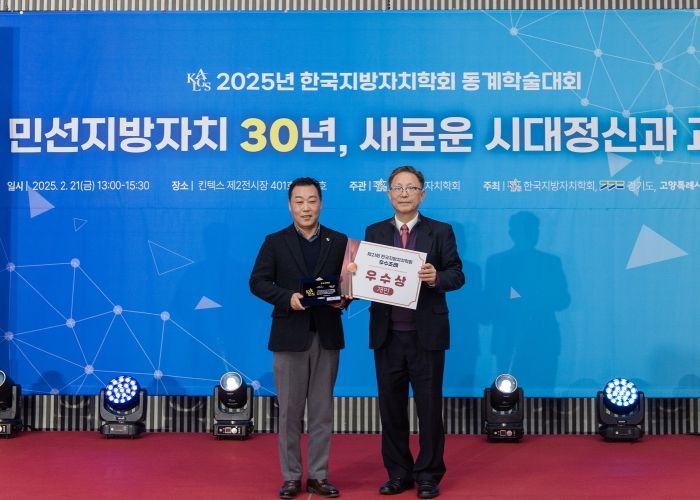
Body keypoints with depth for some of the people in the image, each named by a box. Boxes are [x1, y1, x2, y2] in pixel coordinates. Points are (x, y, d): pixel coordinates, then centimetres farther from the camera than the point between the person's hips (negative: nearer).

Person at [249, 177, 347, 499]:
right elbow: (257, 282, -3)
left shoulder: (339, 242, 7)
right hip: (289, 336, -1)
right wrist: (287, 297, -18)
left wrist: (344, 299, -13)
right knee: (290, 410, 4)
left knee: (322, 409, 7)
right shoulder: (275, 242, 3)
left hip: (327, 336, 2)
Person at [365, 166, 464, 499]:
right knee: (391, 406, 9)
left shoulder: (440, 231, 2)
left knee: (429, 407, 4)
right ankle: (398, 473, 22)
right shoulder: (374, 232, 9)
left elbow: (457, 274, -3)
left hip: (426, 334, -2)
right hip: (387, 334, 3)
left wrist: (437, 278, -24)